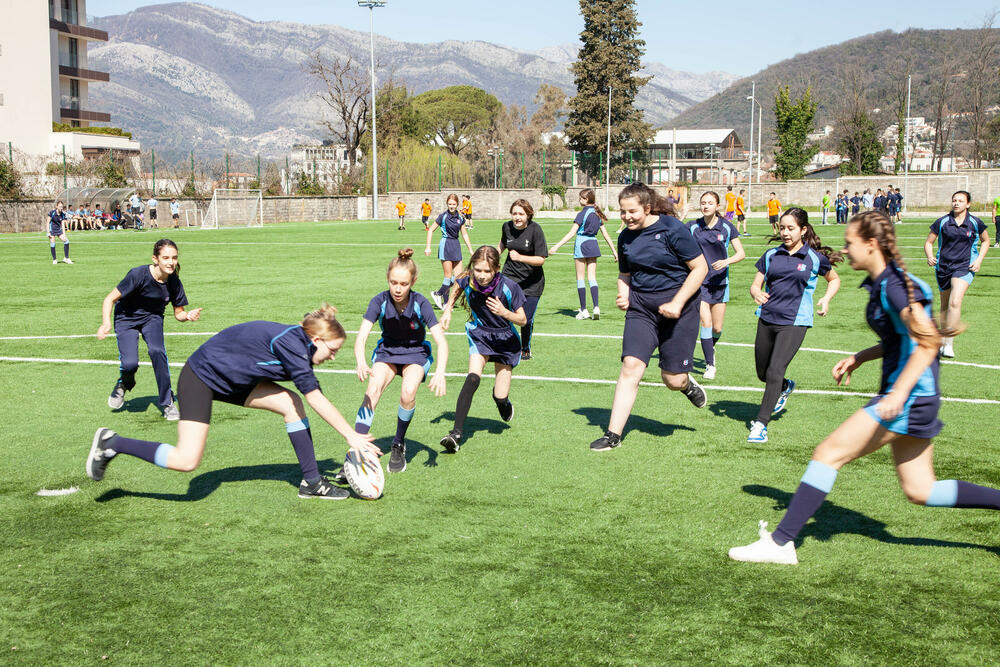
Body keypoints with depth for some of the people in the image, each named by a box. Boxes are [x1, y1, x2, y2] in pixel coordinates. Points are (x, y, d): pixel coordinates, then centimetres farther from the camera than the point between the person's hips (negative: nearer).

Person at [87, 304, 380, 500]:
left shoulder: (298, 344, 2)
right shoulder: (290, 343, -25)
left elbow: (315, 397, 6)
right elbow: (316, 398, -26)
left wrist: (354, 437, 4)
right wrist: (352, 436, -23)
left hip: (232, 379, 9)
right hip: (200, 376, -9)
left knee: (292, 404, -5)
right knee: (187, 460, -14)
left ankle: (311, 482, 2)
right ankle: (112, 444, 2)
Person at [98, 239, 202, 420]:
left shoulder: (174, 282, -17)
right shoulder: (138, 275, -29)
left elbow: (178, 313, -3)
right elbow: (110, 299, -22)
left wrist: (187, 316, -27)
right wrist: (106, 323, -37)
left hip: (152, 318, 2)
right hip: (126, 318, -2)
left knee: (157, 351, -26)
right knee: (130, 363, -21)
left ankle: (168, 403, -12)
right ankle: (124, 384, 18)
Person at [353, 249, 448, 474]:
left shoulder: (420, 304, -21)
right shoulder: (379, 301, -19)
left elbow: (441, 341, -25)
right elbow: (361, 337, -25)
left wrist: (440, 372, -43)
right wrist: (361, 362, -47)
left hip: (416, 353, -1)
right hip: (387, 352, 1)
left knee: (408, 392, -29)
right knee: (372, 392, -26)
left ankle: (399, 446, -4)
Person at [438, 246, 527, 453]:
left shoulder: (509, 287, -27)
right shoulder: (468, 282, -20)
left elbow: (523, 320, -16)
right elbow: (456, 288, 7)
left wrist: (505, 313, -35)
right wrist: (448, 310, 2)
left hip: (505, 340, -1)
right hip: (479, 334, 1)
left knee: (500, 397, 0)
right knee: (473, 378, -26)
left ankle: (504, 403, 40)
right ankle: (456, 433, -29)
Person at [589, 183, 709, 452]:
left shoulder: (672, 229, -11)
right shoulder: (626, 237, 6)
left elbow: (700, 268, -9)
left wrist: (677, 303, -16)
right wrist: (623, 295, -1)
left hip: (677, 307, -4)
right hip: (641, 306, 4)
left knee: (673, 380, -2)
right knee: (631, 366, -12)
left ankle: (686, 383, 38)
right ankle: (613, 434, -7)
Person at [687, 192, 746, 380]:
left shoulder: (727, 227, -2)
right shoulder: (692, 227, -2)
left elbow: (741, 253, 0)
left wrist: (726, 261, -18)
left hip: (720, 282, 1)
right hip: (699, 281, -1)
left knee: (717, 328, 5)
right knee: (706, 323, -14)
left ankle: (710, 349, 39)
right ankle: (710, 366, -6)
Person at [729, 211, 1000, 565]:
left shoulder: (895, 286, -17)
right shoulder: (882, 283, 12)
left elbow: (928, 342, -22)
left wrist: (899, 393, -29)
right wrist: (858, 358, 15)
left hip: (909, 397, -10)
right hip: (909, 399, 10)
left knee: (827, 453, -8)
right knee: (920, 491, 14)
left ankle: (780, 543, -5)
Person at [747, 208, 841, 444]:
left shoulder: (815, 257, 0)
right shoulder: (771, 255, 6)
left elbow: (834, 279, 16)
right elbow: (755, 284, 8)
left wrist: (826, 299, -2)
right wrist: (757, 293, -15)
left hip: (794, 322, -4)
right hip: (767, 318, 4)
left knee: (774, 372, -17)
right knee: (763, 374, 14)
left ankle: (760, 424, -10)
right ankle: (786, 388, 49)